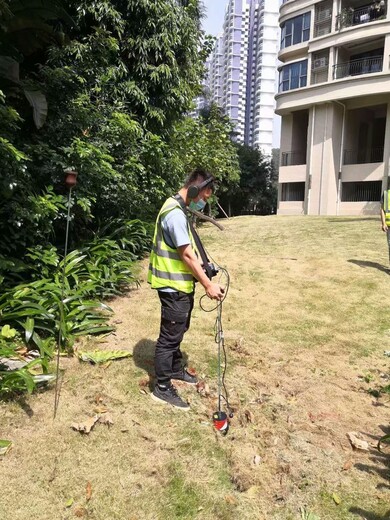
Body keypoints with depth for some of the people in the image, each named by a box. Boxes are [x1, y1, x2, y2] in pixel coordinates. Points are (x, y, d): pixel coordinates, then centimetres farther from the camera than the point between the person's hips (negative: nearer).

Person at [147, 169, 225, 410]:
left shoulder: (178, 208, 11)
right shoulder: (175, 214, -22)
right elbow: (186, 255, -25)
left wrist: (202, 266, 12)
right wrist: (208, 285, -21)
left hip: (181, 283, 11)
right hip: (173, 286, -10)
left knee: (178, 331, 23)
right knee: (170, 335, 0)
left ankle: (176, 368, 41)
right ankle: (162, 388, 13)